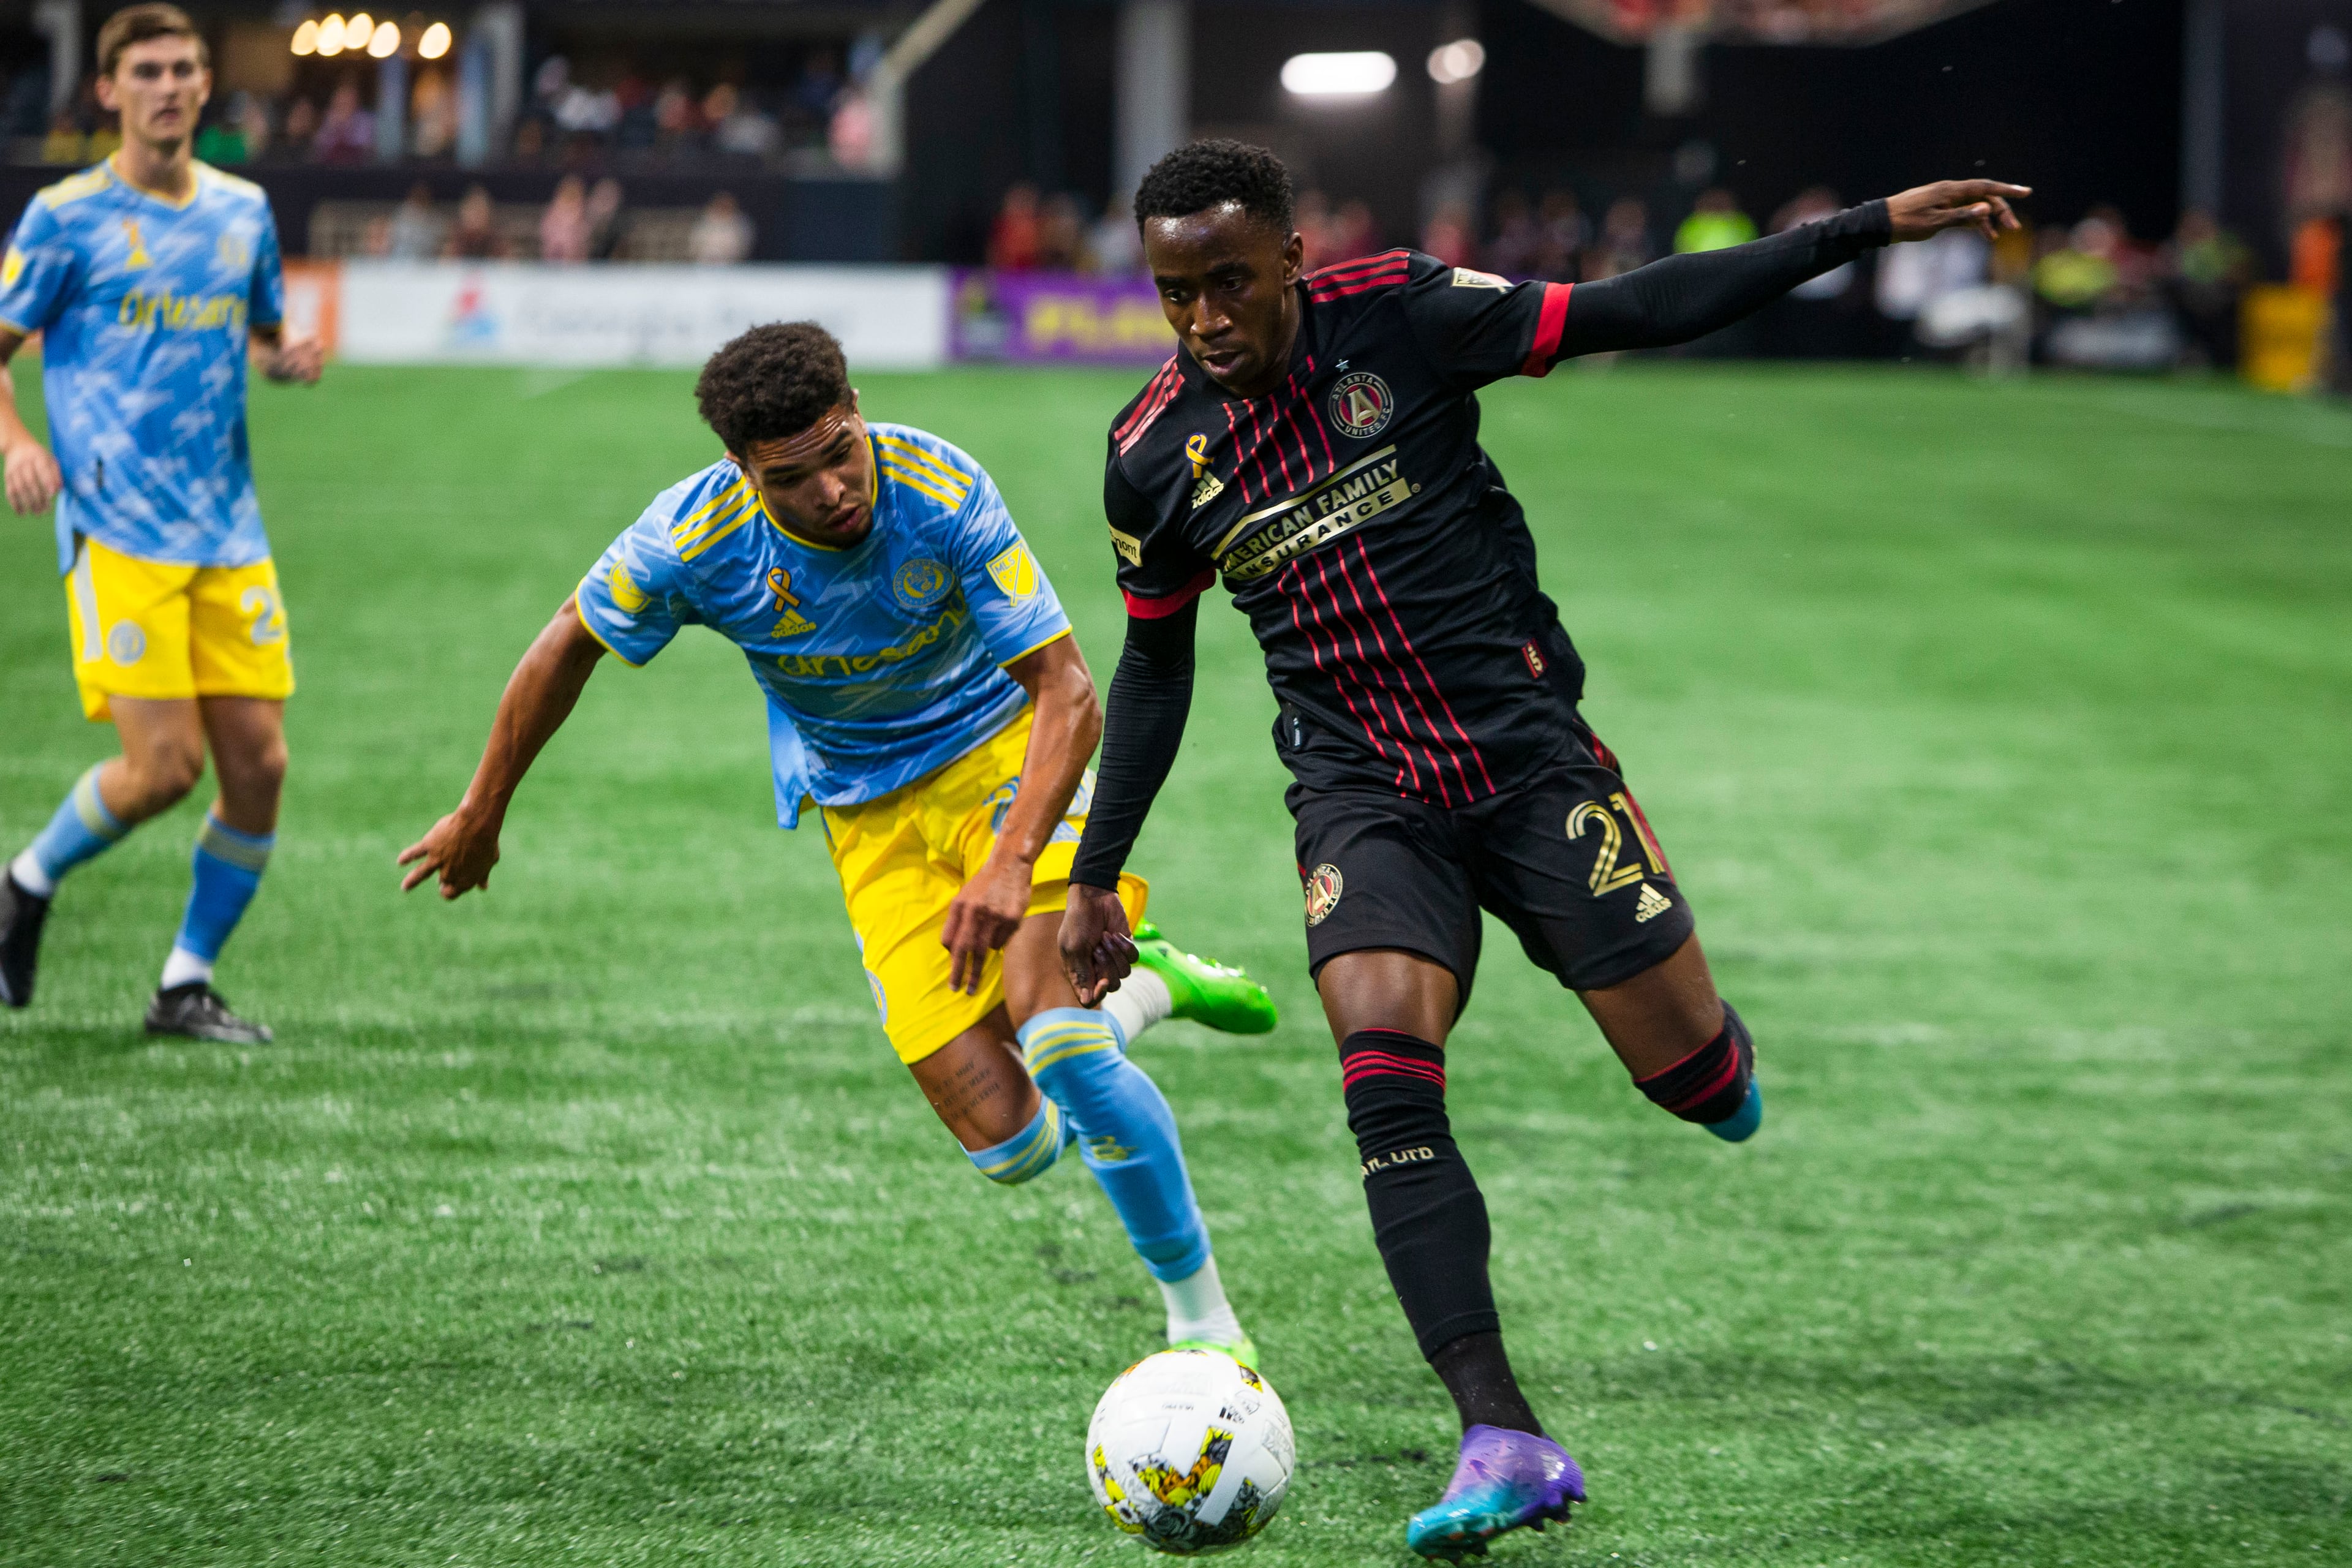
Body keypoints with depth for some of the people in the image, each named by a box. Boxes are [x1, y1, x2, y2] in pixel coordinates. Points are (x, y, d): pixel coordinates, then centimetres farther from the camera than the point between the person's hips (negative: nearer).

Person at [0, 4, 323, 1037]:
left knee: (258, 762, -3)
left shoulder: (242, 211, 12)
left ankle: (188, 985, 12)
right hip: (118, 533, -5)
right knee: (163, 765, -14)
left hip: (228, 536, 5)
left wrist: (286, 361, 2)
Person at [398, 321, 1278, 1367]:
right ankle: (1146, 989, 23)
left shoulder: (941, 494, -27)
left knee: (1053, 1039, -28)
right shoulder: (696, 537, -21)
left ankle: (1207, 1328, -11)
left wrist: (1012, 861, -41)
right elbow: (569, 647, -1)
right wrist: (482, 815, 9)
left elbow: (1068, 691, -26)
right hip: (873, 818, 3)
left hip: (1004, 750, -2)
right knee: (1008, 1145, -10)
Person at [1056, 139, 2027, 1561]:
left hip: (1525, 752, -1)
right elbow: (1155, 660, 12)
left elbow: (1632, 313, -8)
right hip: (1363, 796, 1)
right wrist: (1098, 879, 14)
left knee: (1692, 1079, -1)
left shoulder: (1400, 318, -10)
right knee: (1385, 1078, -23)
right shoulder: (1155, 455, -2)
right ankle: (1506, 1444, -24)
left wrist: (1870, 228, -12)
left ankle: (1714, 1049, 40)